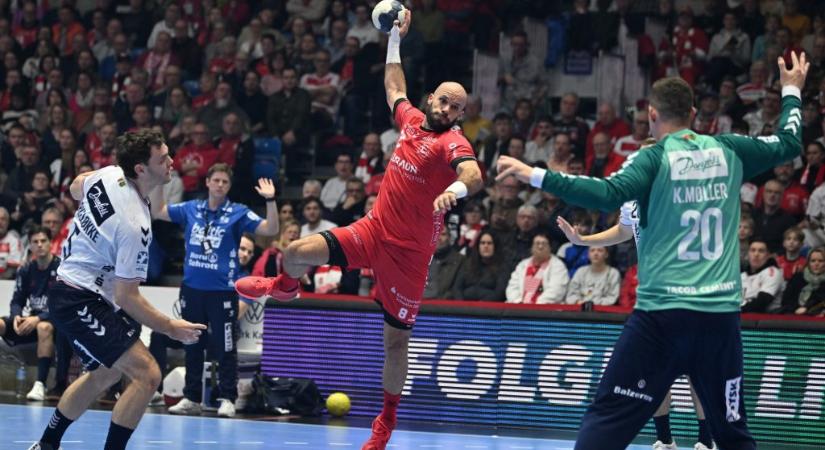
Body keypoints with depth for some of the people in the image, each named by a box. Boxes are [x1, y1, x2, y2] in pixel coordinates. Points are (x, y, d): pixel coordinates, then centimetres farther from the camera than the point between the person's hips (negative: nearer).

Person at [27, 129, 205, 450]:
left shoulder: (108, 174, -4)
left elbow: (75, 189, 20)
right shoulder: (135, 226, -27)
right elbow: (126, 297, -22)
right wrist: (170, 327, -15)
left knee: (104, 374, 29)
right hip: (82, 302, -10)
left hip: (67, 289, 10)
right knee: (147, 374, -17)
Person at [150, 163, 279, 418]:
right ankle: (191, 398, 18)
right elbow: (157, 212, 16)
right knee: (192, 346, 11)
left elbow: (271, 230, -9)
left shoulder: (238, 213, -2)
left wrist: (270, 201, -22)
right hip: (192, 289, 4)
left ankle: (227, 399, 4)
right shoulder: (190, 209, 8)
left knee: (224, 348, -2)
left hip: (222, 291, -4)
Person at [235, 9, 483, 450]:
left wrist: (457, 188, -59)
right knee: (296, 252, -7)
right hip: (374, 228, 5)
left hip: (409, 249, -5)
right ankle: (284, 286, 32)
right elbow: (394, 87, 26)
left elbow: (473, 173, -38)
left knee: (396, 338, 2)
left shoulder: (452, 142, -15)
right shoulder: (412, 119, 4)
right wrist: (395, 37, 26)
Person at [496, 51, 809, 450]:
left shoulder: (655, 158, -4)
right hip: (721, 315, 4)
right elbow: (789, 143, 22)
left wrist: (536, 175, -18)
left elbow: (608, 195, -20)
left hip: (661, 314, -4)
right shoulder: (727, 151, 8)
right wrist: (791, 91, 39)